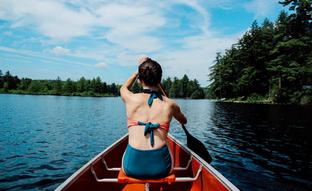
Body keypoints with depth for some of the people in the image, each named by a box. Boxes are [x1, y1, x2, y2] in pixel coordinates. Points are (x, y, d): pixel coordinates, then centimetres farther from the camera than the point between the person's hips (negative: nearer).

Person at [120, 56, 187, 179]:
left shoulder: (131, 99, 1)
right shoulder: (170, 105, 3)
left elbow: (124, 88, 30)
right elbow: (184, 121, 28)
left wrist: (139, 70, 35)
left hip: (133, 166, 1)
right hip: (160, 165, 0)